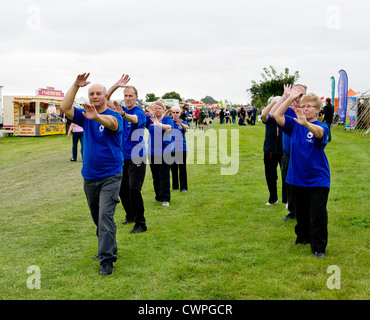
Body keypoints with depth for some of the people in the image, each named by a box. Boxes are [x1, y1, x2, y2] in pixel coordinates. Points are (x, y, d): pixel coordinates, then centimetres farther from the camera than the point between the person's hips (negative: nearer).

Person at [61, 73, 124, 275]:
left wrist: (96, 117, -56)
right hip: (89, 176, 6)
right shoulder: (85, 116, 7)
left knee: (106, 215, -16)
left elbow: (111, 123, -34)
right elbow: (65, 108, -9)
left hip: (110, 176, -6)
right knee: (97, 218, 16)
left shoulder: (114, 116, -9)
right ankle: (108, 249, 33)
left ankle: (107, 259, -14)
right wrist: (76, 86, -17)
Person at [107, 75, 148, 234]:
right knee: (122, 189, 13)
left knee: (134, 189, -12)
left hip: (137, 157, -7)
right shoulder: (122, 109, 9)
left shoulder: (140, 112, -11)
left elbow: (134, 119, -35)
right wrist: (116, 85, -14)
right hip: (123, 156, 7)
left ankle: (140, 224, -3)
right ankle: (130, 216, 31)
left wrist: (122, 114, -56)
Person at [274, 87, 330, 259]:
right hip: (298, 178, 5)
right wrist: (290, 98, -10)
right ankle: (303, 237, 39)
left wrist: (306, 123, -56)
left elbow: (319, 132, -35)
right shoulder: (295, 125, 3)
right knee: (301, 212, 19)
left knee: (318, 214, -2)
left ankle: (319, 247, 10)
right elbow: (277, 116, -8)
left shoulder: (321, 127, -10)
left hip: (318, 179, -5)